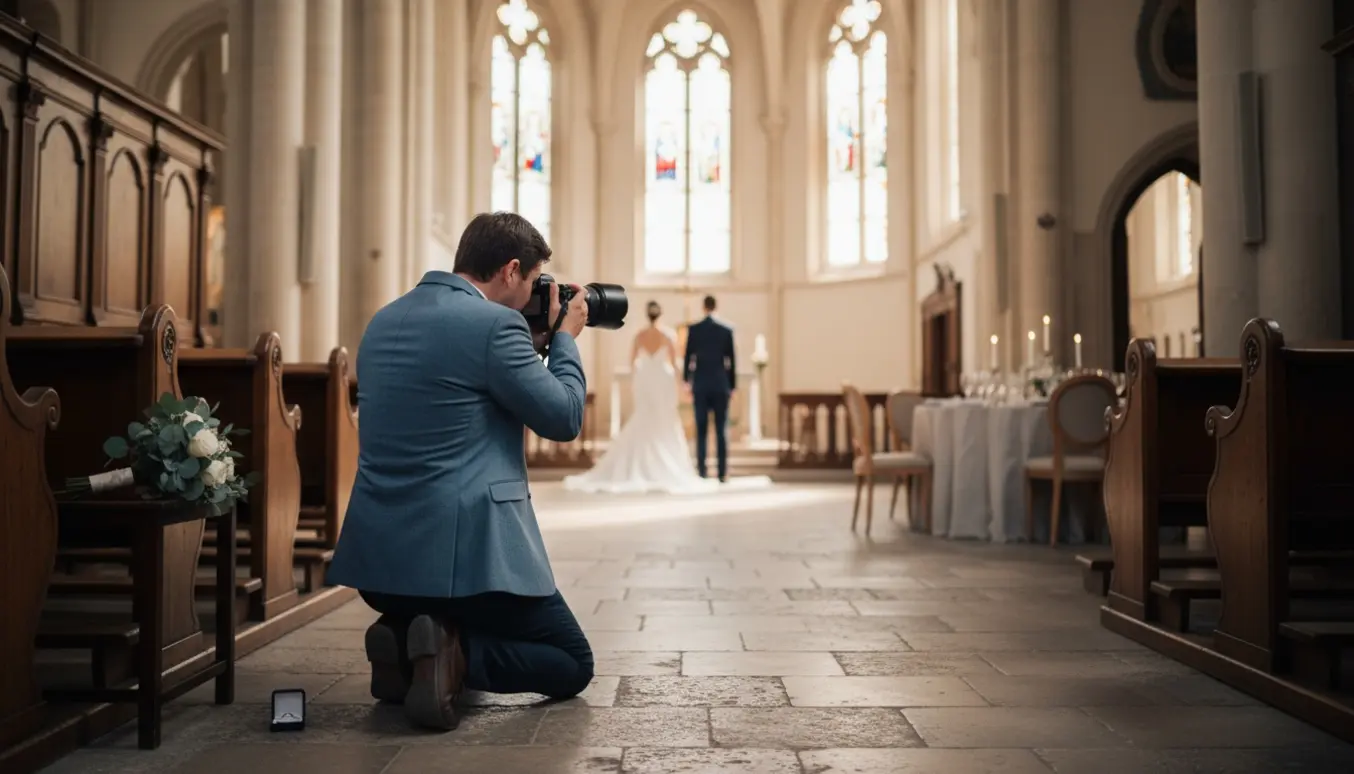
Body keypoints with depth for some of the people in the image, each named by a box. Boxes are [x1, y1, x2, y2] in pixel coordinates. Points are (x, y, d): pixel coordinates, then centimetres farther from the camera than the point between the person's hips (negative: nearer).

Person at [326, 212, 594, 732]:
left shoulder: (384, 321, 12)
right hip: (466, 548, -7)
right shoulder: (495, 323, -13)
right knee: (574, 664, 11)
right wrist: (565, 337, 9)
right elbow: (564, 419, -6)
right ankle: (455, 655, -13)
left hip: (378, 550, 8)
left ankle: (402, 643, 5)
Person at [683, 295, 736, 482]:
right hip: (720, 385, 0)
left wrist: (686, 380, 12)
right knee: (721, 430, 2)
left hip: (700, 385, 0)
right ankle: (722, 472, -1)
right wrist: (732, 386, 8)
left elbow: (688, 357, 0)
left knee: (701, 430, 3)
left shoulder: (693, 329, -2)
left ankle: (701, 471, -1)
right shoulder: (726, 330, 0)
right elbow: (731, 361, 1)